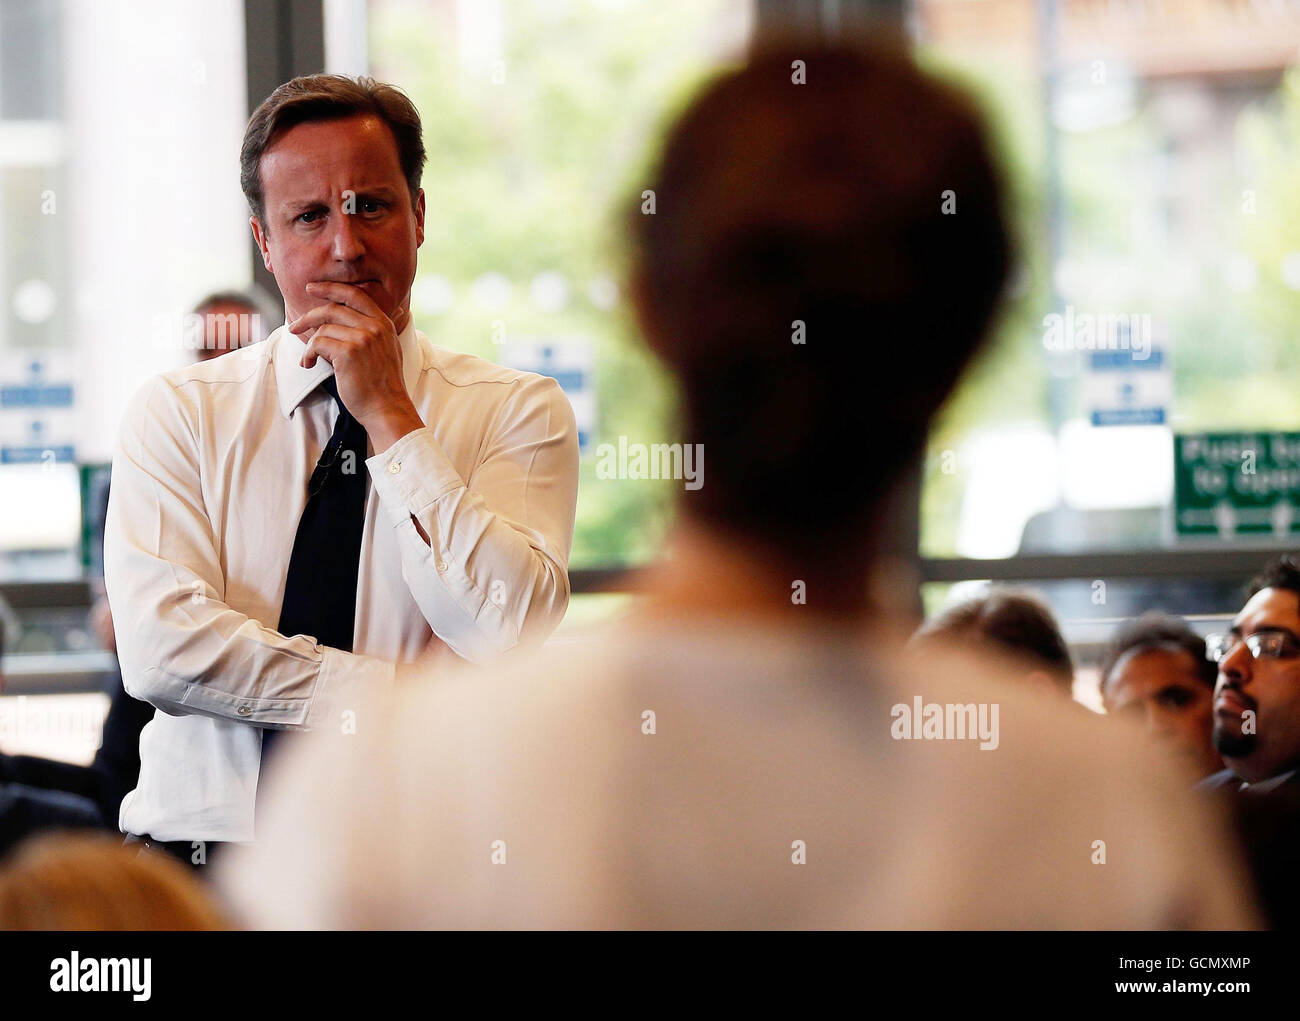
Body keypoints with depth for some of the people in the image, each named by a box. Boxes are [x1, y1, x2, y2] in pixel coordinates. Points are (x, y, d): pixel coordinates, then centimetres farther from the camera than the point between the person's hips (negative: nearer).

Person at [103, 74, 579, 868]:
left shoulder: (521, 413, 6)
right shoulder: (178, 413, 8)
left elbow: (508, 638, -9)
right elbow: (163, 646, -7)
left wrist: (389, 414, -7)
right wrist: (400, 700, -11)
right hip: (206, 847, 0)